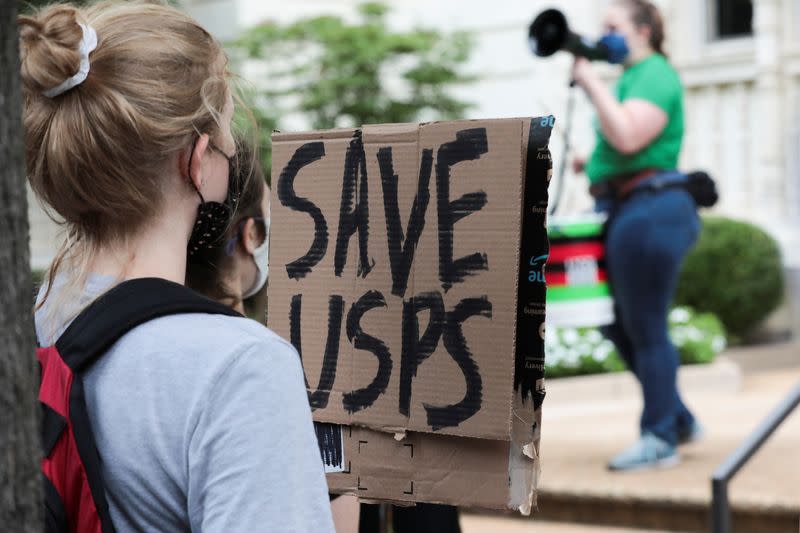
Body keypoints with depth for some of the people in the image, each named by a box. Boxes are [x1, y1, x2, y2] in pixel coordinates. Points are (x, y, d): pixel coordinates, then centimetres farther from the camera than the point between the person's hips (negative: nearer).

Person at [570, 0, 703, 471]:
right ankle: (679, 419, 24)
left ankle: (660, 439, 3)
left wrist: (592, 83, -18)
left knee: (645, 329, -5)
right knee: (619, 324, 15)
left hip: (650, 211, -11)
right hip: (625, 211, 11)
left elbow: (628, 137, -26)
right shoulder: (635, 76, 21)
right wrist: (593, 163, 12)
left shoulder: (654, 75, -11)